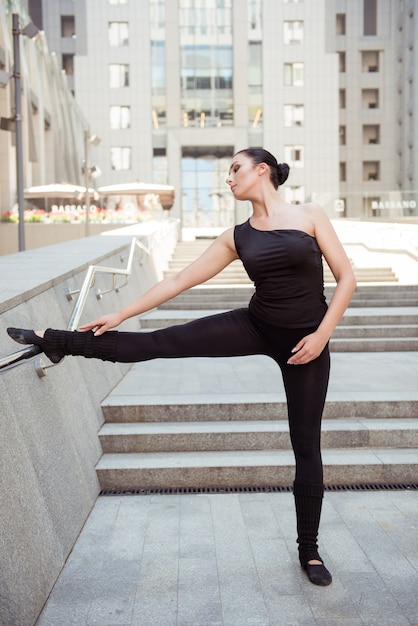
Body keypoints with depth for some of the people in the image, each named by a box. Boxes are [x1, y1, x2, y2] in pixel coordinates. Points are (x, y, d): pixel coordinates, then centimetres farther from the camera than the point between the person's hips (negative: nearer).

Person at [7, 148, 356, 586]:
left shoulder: (310, 216, -6)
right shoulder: (236, 237, 2)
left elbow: (346, 277, -6)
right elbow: (178, 281, 3)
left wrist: (322, 335, -14)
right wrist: (120, 314, 2)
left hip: (304, 342, -2)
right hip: (256, 327, 3)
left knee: (306, 445, 6)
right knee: (163, 341, -7)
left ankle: (309, 549, 23)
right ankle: (57, 341, 4)